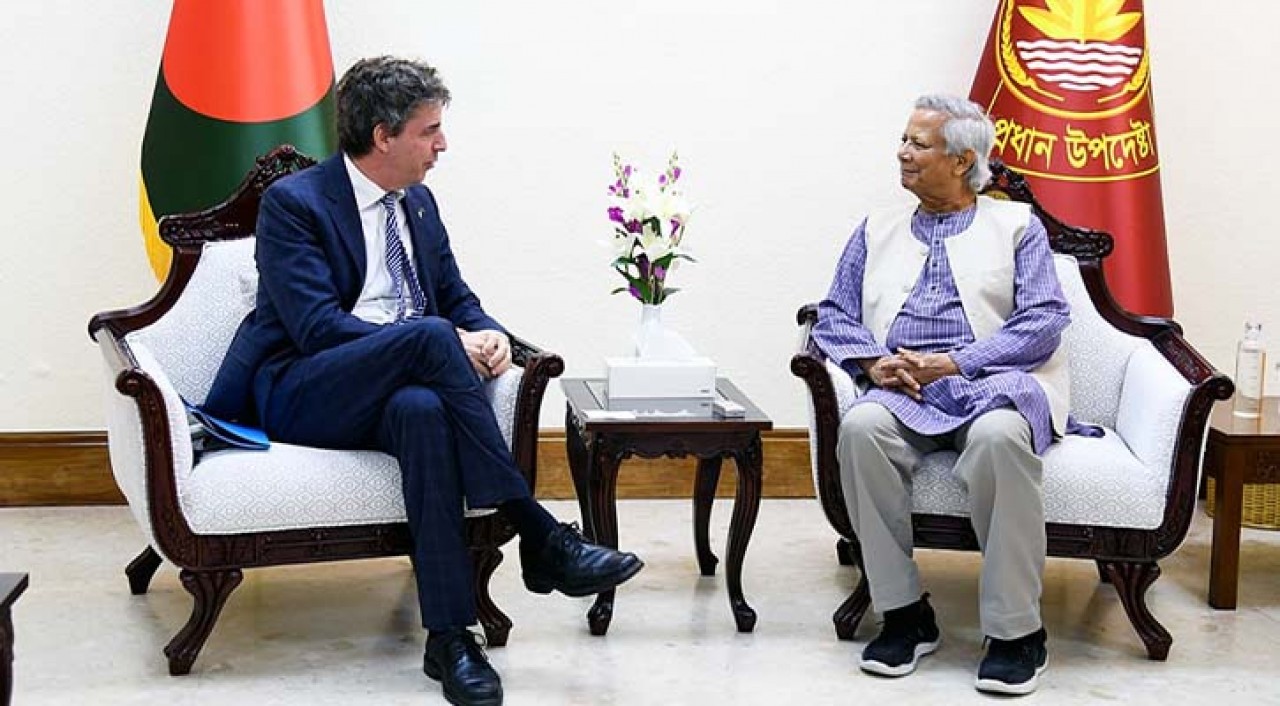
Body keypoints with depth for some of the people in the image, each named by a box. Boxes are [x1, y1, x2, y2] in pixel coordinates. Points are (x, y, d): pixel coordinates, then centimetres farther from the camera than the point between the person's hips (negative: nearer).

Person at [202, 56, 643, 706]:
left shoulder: (418, 202, 15)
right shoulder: (293, 202, -7)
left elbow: (457, 298, 18)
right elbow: (317, 326, -17)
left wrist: (488, 334, -8)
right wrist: (449, 342, -22)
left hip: (395, 394, 5)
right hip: (302, 398, -4)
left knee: (423, 409, -36)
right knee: (429, 334, -34)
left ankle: (449, 636, -38)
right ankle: (540, 539, -31)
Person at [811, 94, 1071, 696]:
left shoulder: (1016, 224, 15)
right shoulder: (877, 231, 25)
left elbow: (1045, 318, 2)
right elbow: (833, 317, 17)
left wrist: (954, 363, -11)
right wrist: (873, 361, -6)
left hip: (992, 380, -2)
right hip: (902, 390, 3)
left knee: (999, 435, -37)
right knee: (861, 427, -32)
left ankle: (1015, 631, -25)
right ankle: (904, 614, -20)